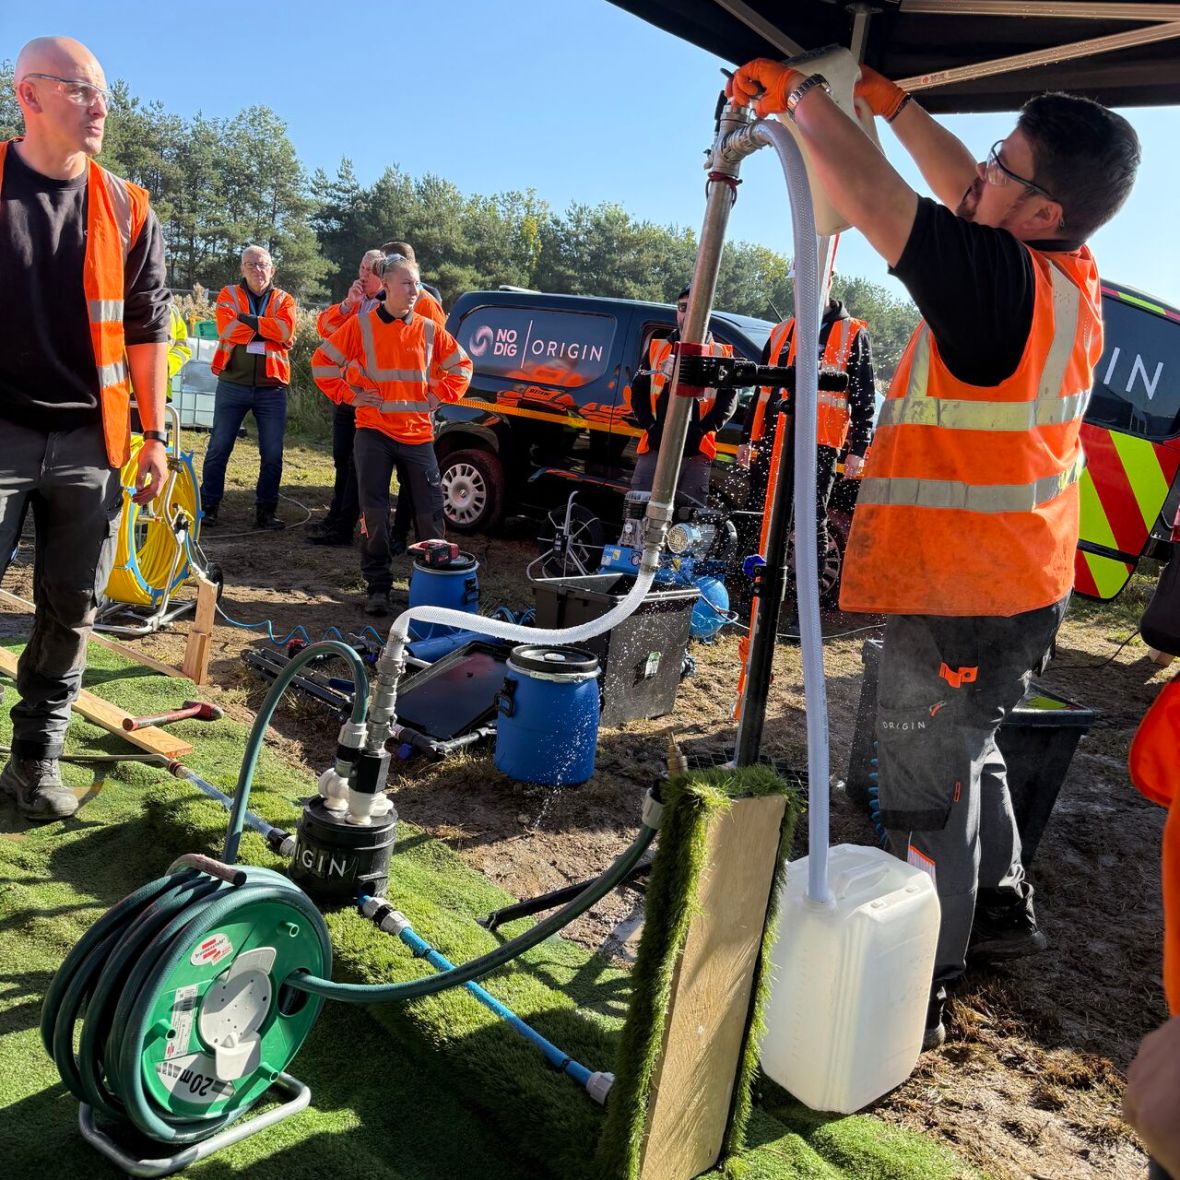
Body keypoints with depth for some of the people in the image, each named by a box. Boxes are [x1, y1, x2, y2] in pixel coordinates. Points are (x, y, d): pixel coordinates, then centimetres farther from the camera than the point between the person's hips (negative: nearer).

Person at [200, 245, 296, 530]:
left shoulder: (284, 300, 8)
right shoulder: (229, 294, 5)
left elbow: (286, 329, -13)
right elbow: (226, 329, -13)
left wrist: (247, 319, -14)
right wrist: (267, 329, -13)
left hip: (271, 388, 1)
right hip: (232, 385, -1)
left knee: (273, 453, 2)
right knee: (219, 448, 3)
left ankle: (265, 511, 13)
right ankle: (209, 507, 13)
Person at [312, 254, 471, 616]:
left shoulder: (429, 330, 5)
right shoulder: (361, 325, -1)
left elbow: (461, 365, 17)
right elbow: (322, 362, 5)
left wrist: (439, 395, 6)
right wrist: (350, 395, -1)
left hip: (418, 433, 2)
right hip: (373, 432, -2)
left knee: (430, 511, 1)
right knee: (374, 512, 0)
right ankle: (377, 586, 12)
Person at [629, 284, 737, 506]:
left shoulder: (721, 355, 11)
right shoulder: (657, 348, 16)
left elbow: (728, 400, 4)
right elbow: (638, 390, 12)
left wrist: (703, 429, -10)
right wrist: (650, 425, -4)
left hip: (697, 453, -1)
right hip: (653, 448, 1)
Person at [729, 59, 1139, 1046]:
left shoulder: (1003, 282, -24)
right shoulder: (1069, 271, 3)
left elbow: (866, 188, -26)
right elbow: (962, 191, 18)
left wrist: (801, 92, -9)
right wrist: (892, 102, 18)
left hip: (959, 601, -10)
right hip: (1019, 587, 10)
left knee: (928, 792, 3)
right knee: (970, 757, 27)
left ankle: (917, 994, 18)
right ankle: (1003, 912, 45)